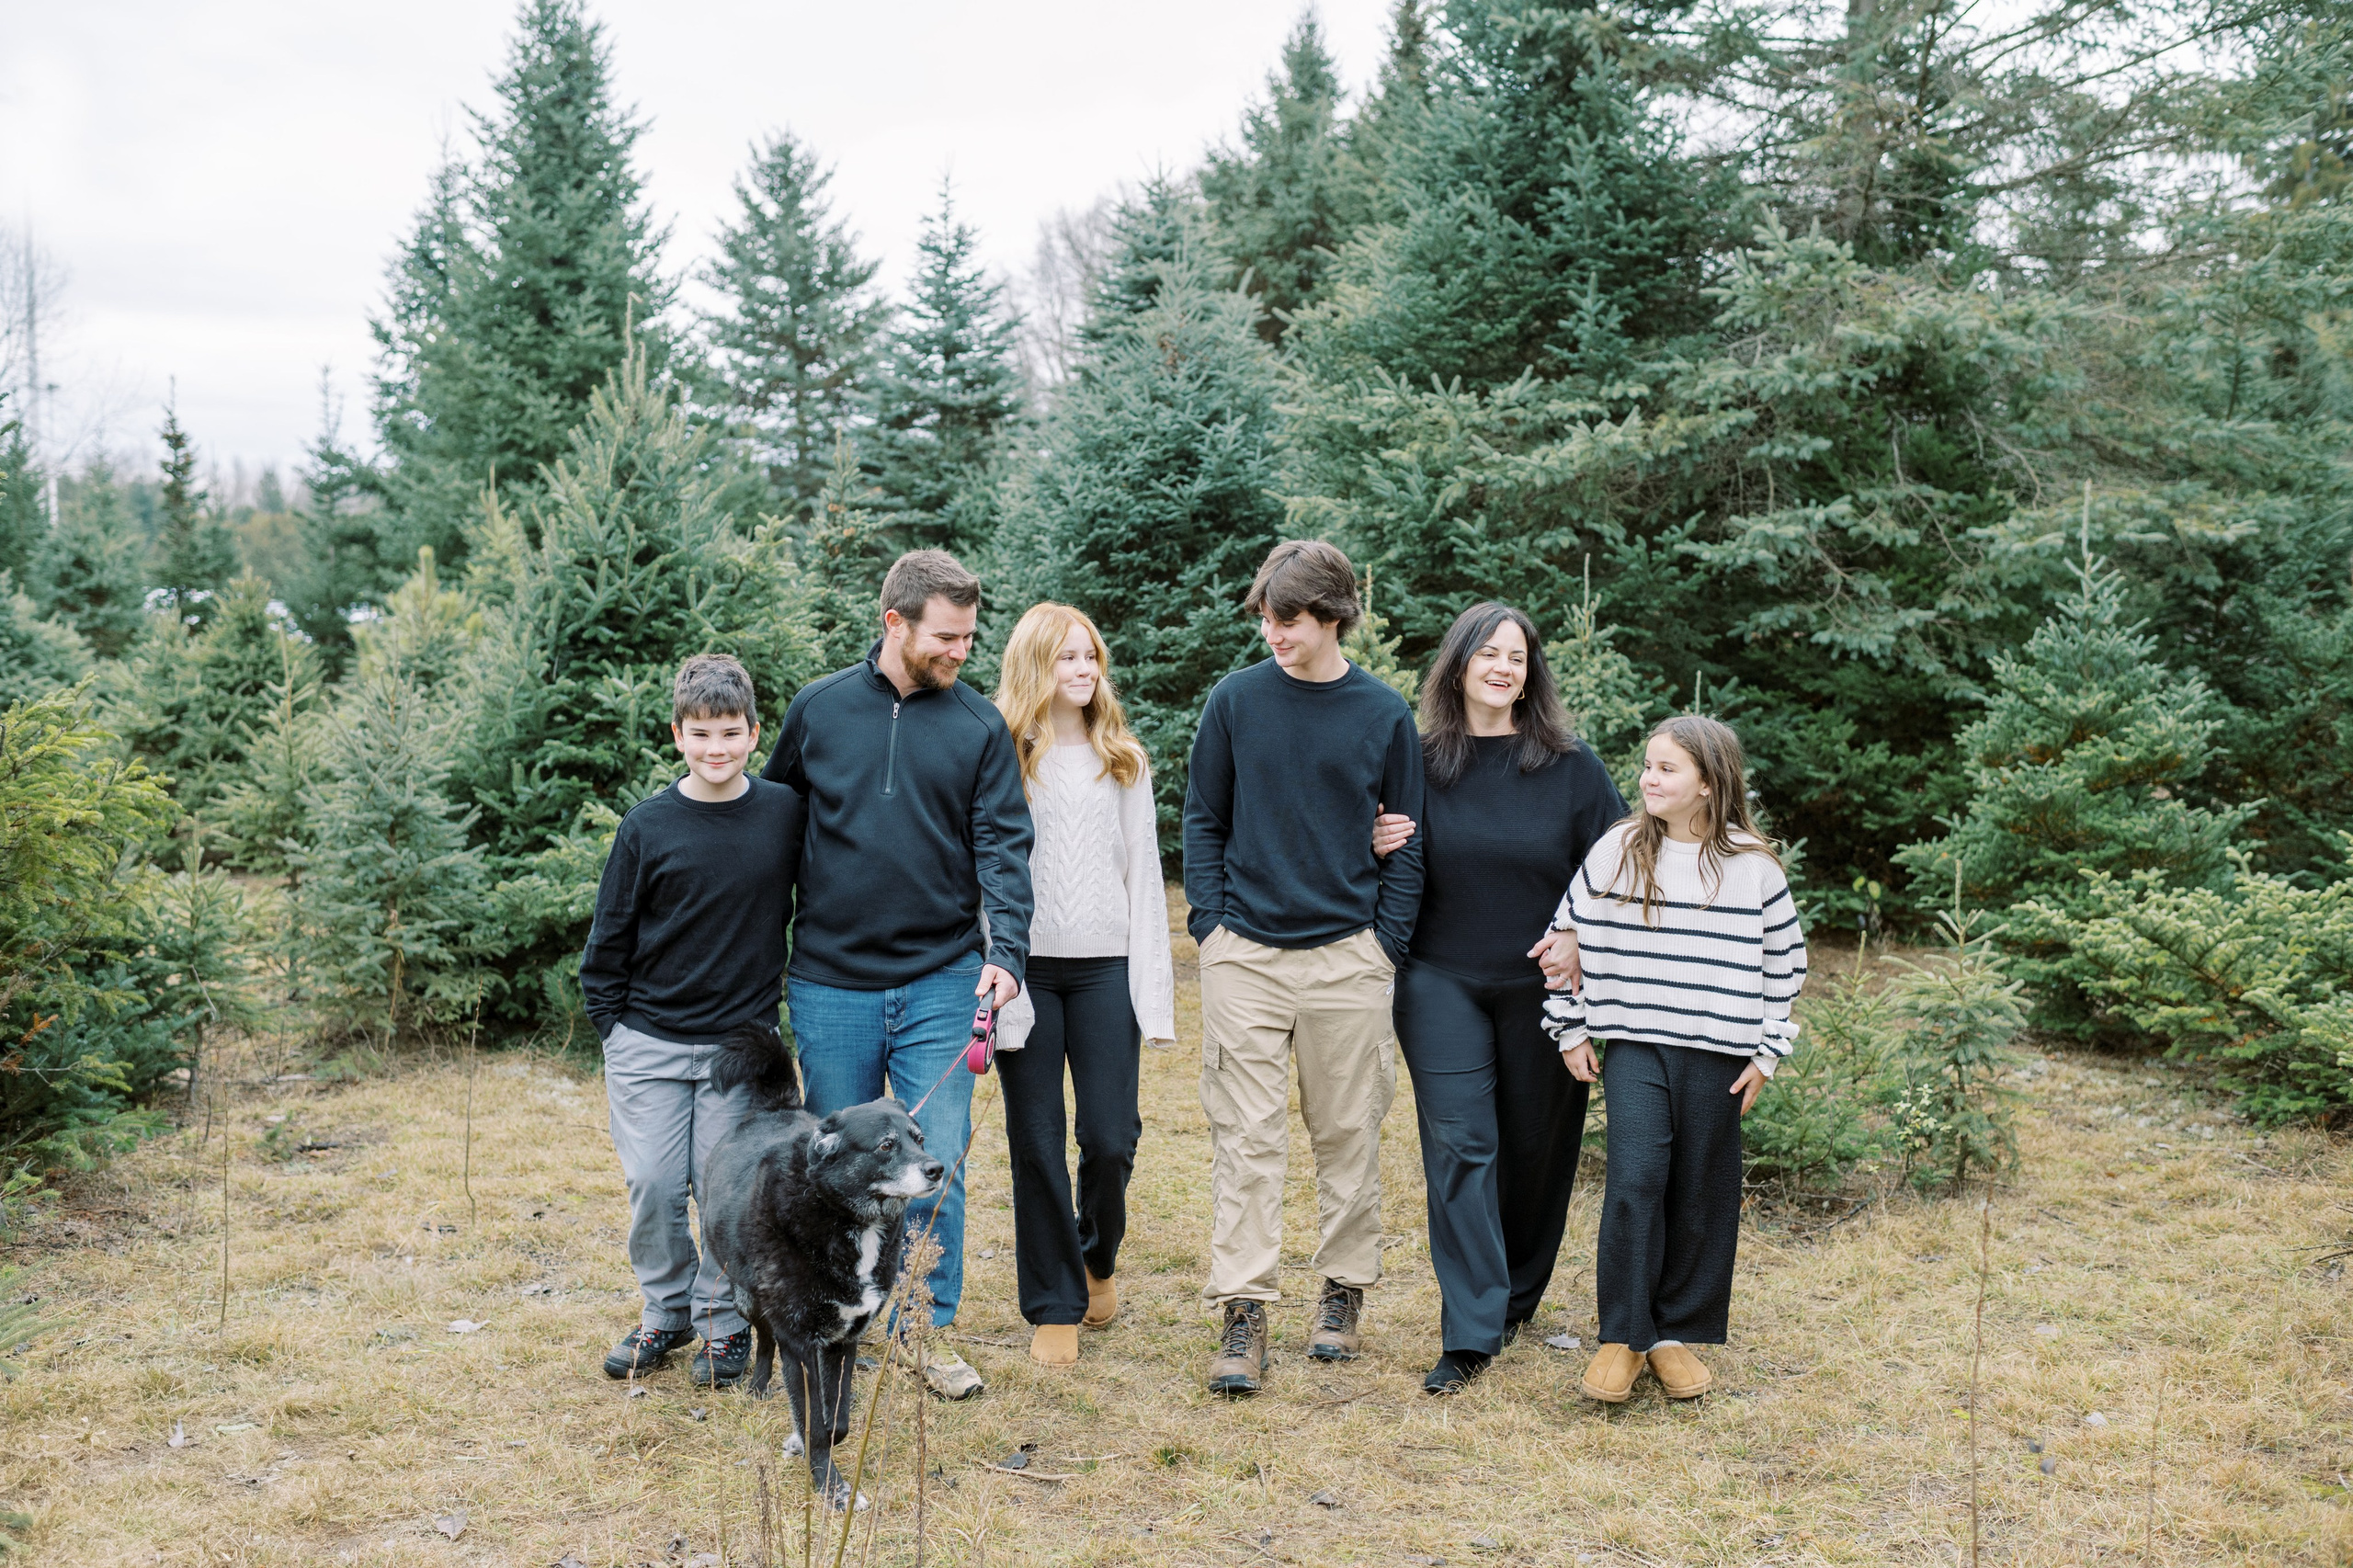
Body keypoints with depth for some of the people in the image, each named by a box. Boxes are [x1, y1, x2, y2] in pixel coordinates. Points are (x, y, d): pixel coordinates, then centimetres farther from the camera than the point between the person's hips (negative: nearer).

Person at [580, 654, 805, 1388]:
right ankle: (664, 1311, 25)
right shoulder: (648, 825, -4)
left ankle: (723, 1319, 22)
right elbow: (609, 936, 3)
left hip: (744, 1039, 0)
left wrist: (789, 980, 9)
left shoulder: (786, 812, -2)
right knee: (653, 1184, 2)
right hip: (649, 1039, 0)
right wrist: (611, 1027, 2)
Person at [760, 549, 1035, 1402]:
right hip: (831, 984, 1)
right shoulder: (818, 709, 2)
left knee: (937, 1163, 0)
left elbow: (1003, 846, -4)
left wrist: (1005, 950, -18)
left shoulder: (980, 725, 1)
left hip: (942, 984, 0)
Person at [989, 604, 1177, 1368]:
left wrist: (1153, 987, 3)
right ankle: (1054, 1305, 17)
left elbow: (1143, 875, 10)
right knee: (1037, 1143, 3)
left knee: (1110, 1138, -1)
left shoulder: (1123, 761, 10)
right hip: (1025, 966, -2)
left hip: (1105, 965, 2)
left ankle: (1099, 1256, 30)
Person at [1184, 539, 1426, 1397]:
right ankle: (1243, 1313, 5)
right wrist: (1210, 926, -1)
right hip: (1246, 953, 0)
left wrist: (1387, 944, -2)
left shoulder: (1384, 714, 2)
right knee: (1245, 1136, -1)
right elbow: (1203, 821, 7)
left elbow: (1406, 841, 6)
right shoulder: (1235, 700, 2)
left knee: (1348, 1133, 10)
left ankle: (1345, 1291, 25)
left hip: (1349, 956, 0)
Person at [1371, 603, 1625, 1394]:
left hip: (1541, 986, 0)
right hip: (1442, 982, 0)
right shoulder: (1420, 763, 0)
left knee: (1534, 1145, 11)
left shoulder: (1571, 766, -1)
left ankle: (1517, 1296, 33)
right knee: (1458, 1146, -6)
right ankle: (1470, 1332, -3)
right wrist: (1380, 849, -14)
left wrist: (1581, 936, -12)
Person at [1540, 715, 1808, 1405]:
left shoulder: (1753, 867, -1)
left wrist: (1767, 1052, 4)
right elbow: (1568, 934, 7)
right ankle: (1622, 1336, 2)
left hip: (1716, 1053, 0)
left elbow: (1783, 963, 7)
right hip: (1633, 1045, 0)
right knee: (1635, 1180, -10)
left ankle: (1678, 1333, 21)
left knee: (1702, 1194, 6)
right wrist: (1571, 1030, 7)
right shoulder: (1617, 851, 1)